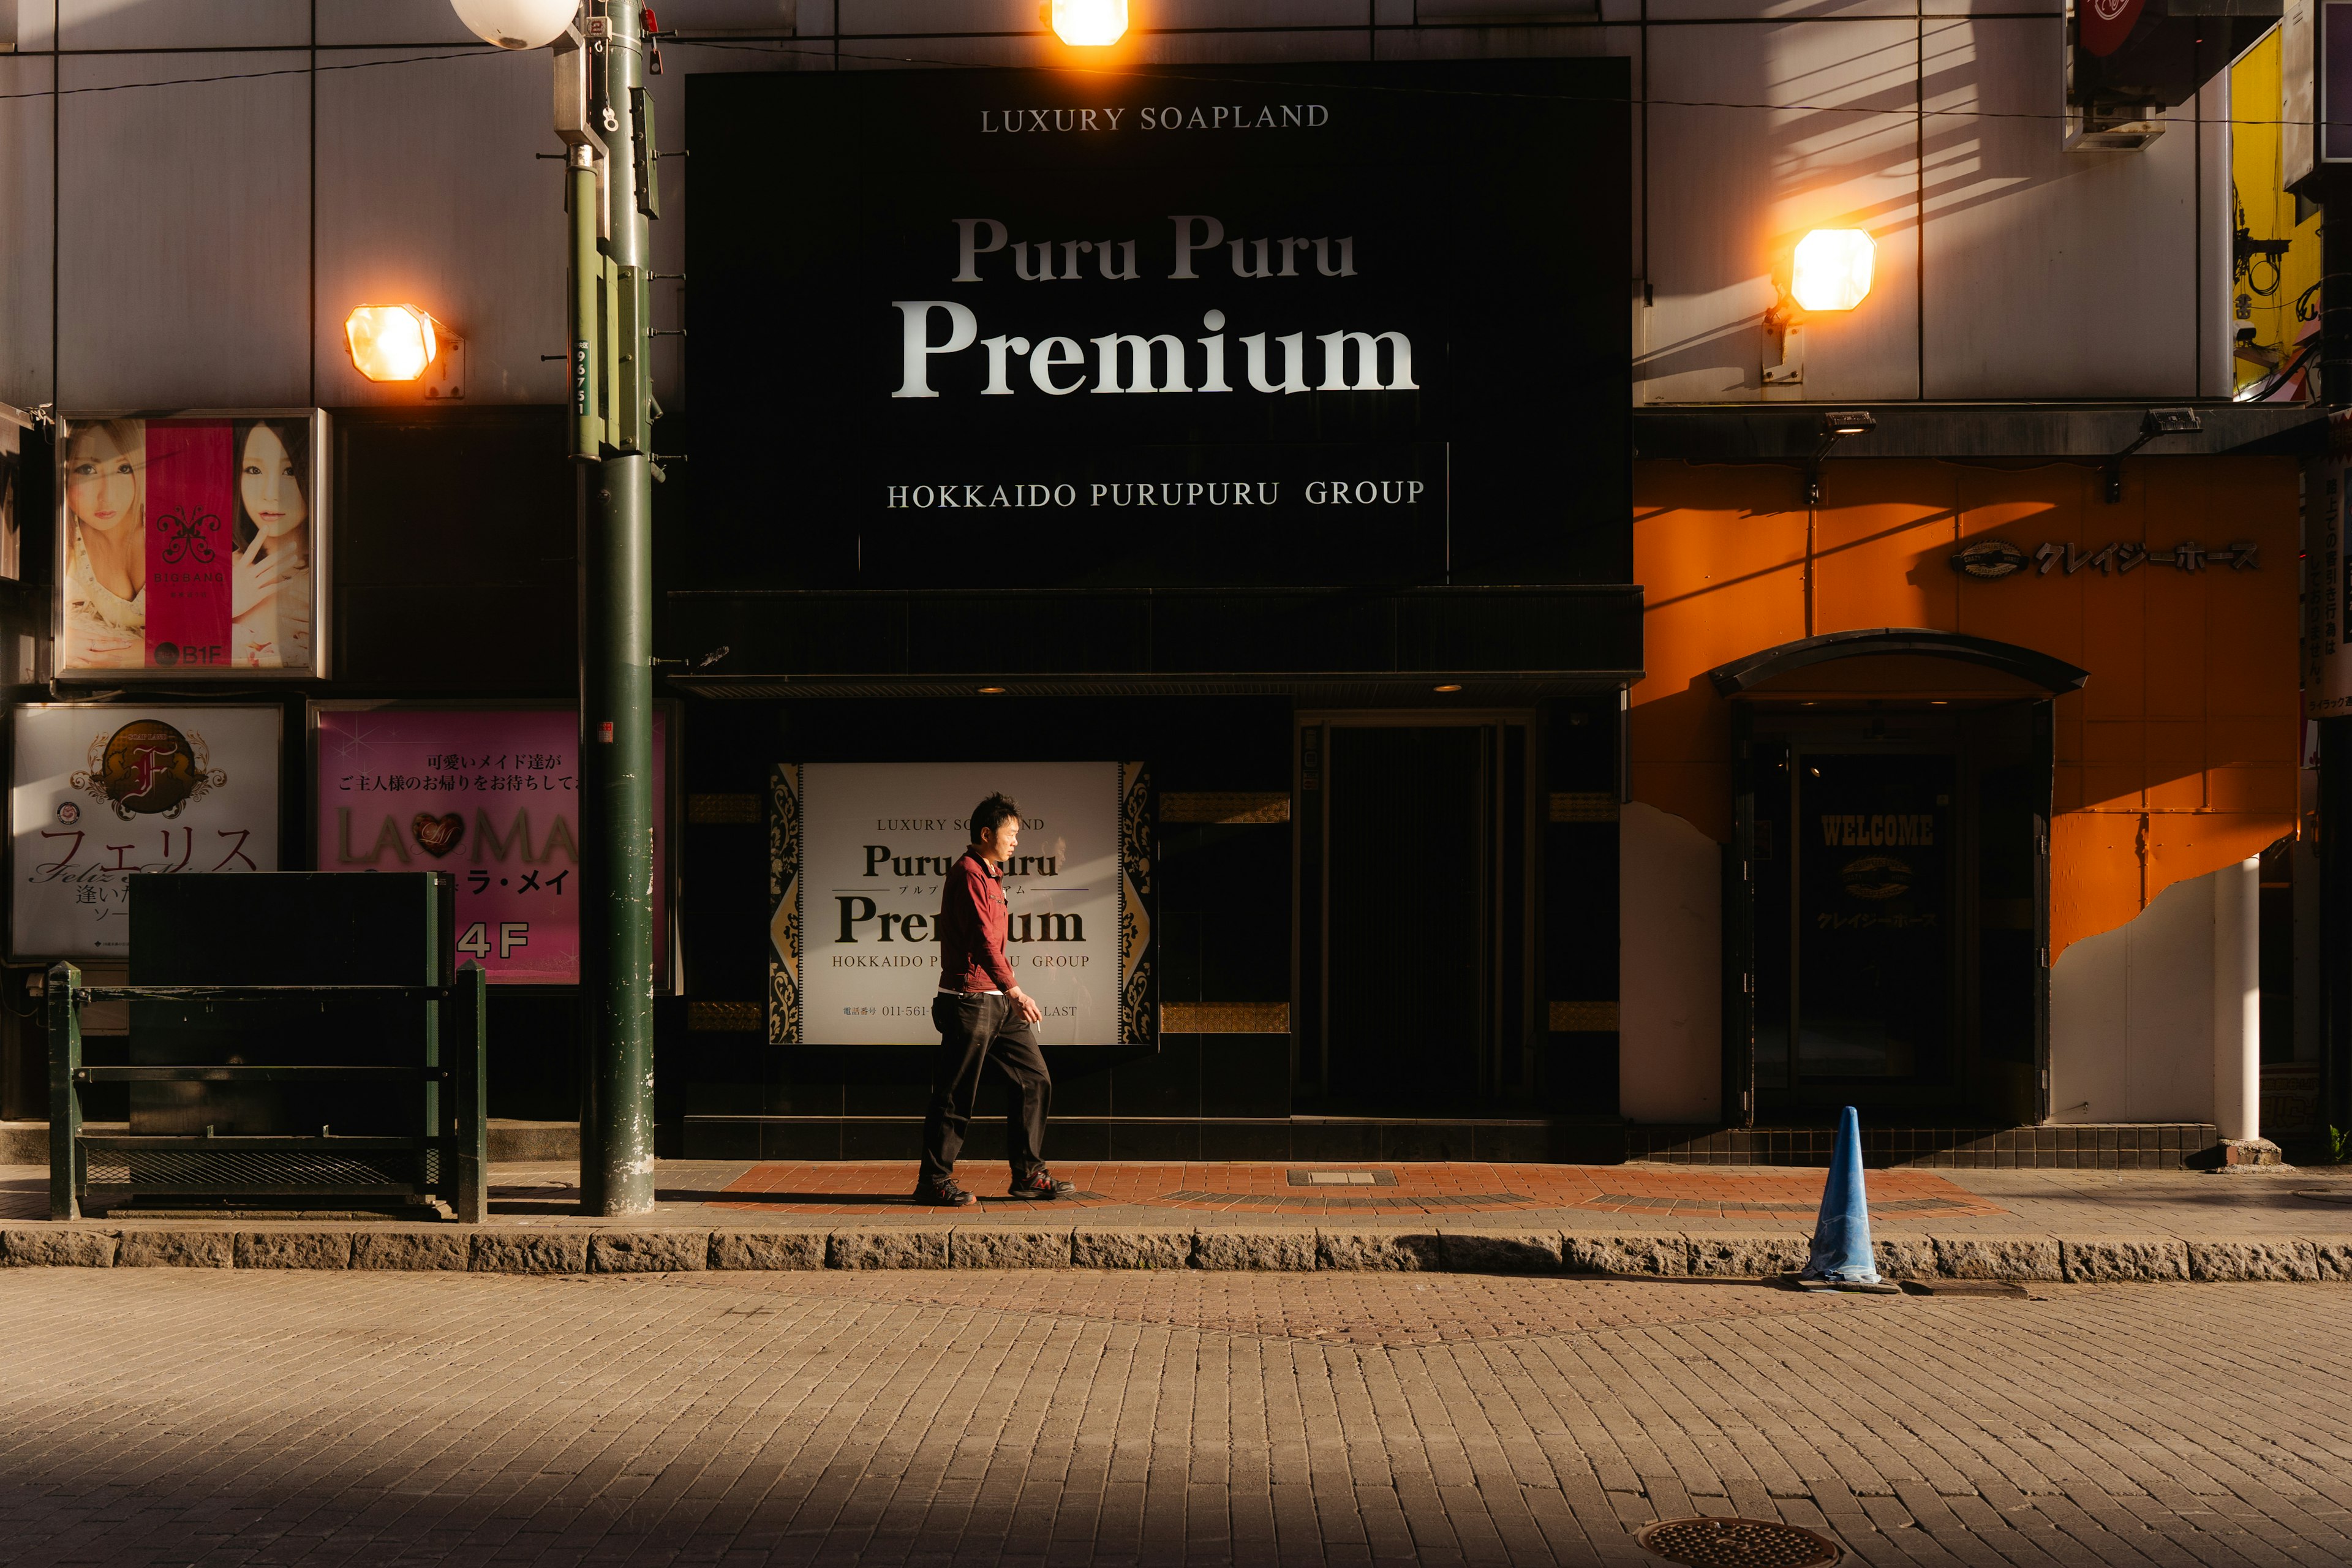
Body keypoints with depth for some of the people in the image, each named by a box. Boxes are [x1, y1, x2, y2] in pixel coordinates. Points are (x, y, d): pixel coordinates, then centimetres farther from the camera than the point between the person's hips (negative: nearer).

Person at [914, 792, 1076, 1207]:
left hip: (998, 1002, 10)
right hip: (970, 999, -10)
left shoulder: (991, 876, 20)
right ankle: (934, 1181, 6)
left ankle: (1028, 1174, 13)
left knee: (1035, 1079, 7)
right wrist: (1015, 991, -28)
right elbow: (982, 942, -22)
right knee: (956, 1096, -3)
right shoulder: (969, 875, -12)